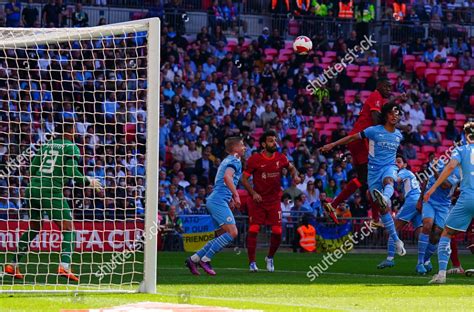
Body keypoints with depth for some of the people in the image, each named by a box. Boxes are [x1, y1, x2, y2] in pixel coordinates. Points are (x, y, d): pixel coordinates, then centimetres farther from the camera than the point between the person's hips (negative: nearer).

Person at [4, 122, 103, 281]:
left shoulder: (47, 145, 18)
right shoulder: (71, 147, 0)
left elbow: (33, 168, 17)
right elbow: (72, 172, -10)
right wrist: (89, 182, 4)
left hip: (33, 190, 6)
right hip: (52, 192, -6)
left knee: (33, 228, 23)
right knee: (68, 230, 0)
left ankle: (13, 265, 22)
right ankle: (64, 265, -20)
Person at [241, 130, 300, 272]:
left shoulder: (280, 158, 0)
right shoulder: (254, 159, -10)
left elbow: (291, 168, 20)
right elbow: (244, 179, -5)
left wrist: (295, 175, -2)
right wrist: (253, 193, -19)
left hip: (274, 201, 2)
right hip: (258, 200, -2)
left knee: (277, 232, -5)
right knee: (253, 230, -10)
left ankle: (270, 258, 21)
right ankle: (252, 262, 2)